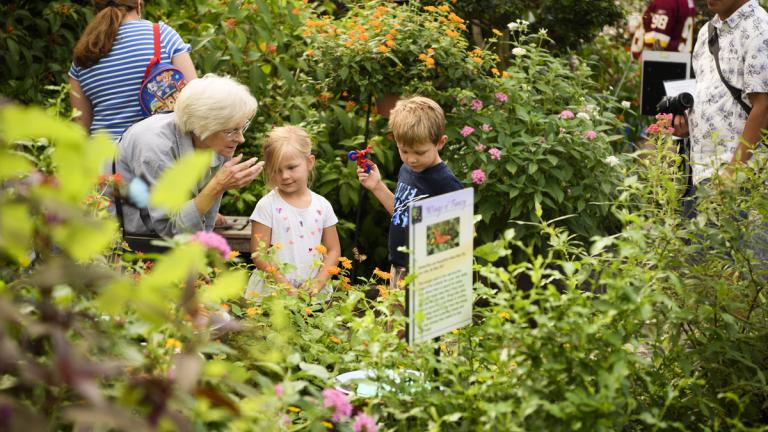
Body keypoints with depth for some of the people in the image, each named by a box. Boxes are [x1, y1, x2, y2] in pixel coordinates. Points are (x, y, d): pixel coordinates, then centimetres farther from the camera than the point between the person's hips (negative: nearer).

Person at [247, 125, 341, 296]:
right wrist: (285, 285, -14)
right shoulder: (268, 205, -3)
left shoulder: (322, 206, 7)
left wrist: (319, 282, -5)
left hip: (311, 290, 2)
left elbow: (333, 250, 10)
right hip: (272, 290, -2)